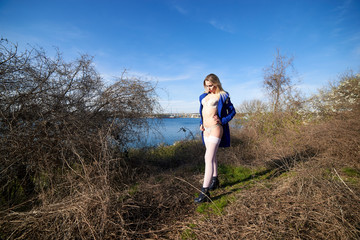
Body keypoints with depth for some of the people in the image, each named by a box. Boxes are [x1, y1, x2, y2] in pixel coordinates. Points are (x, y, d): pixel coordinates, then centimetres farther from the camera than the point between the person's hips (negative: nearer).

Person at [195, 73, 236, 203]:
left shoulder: (222, 96, -4)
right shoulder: (204, 96, 14)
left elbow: (232, 111, 1)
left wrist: (222, 121, -12)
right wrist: (201, 123, 9)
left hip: (215, 129, -7)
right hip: (206, 129, 7)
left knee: (208, 158, -12)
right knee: (212, 156, 17)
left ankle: (205, 192, -8)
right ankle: (215, 180, 35)